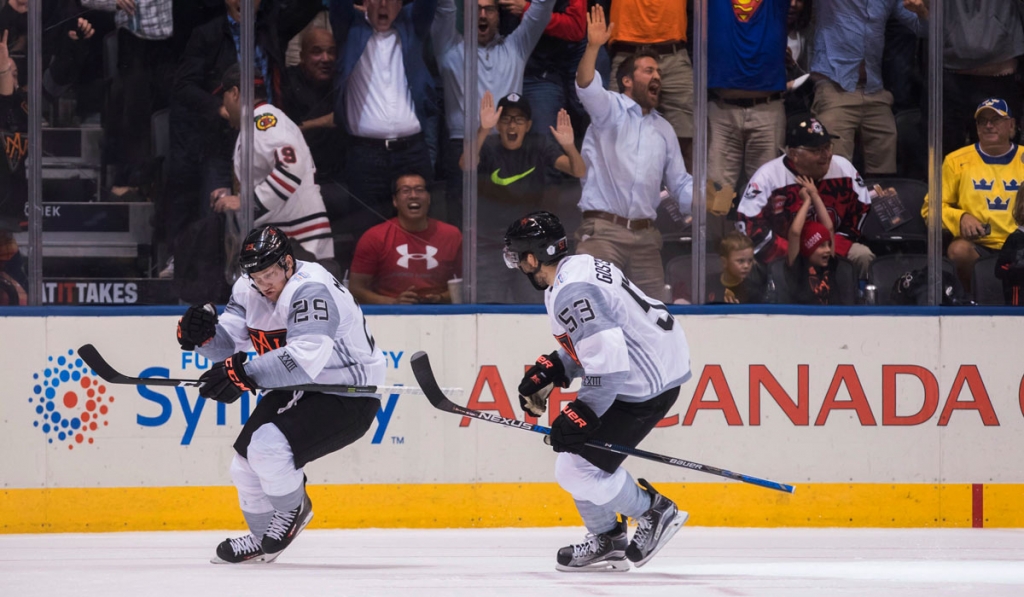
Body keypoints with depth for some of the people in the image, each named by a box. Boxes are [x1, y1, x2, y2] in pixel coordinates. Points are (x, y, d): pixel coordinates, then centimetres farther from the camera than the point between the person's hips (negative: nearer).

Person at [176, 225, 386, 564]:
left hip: (351, 399, -9)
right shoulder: (248, 291, 0)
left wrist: (245, 375, -45)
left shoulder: (311, 291, -27)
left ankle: (293, 509, 2)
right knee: (245, 465, 7)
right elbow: (228, 347, 4)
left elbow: (304, 360, -40)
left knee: (268, 446, -26)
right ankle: (262, 540, 30)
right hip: (295, 393, 9)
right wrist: (203, 333, -18)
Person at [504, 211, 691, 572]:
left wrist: (583, 414, -19)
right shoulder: (580, 267, 10)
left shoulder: (570, 293, -22)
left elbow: (608, 361, -27)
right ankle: (607, 542, 25)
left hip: (646, 386, -11)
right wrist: (551, 370, 15)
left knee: (578, 467, -8)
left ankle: (655, 513, 9)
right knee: (577, 448, 16)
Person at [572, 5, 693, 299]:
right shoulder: (609, 109, 3)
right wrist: (593, 47, -34)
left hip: (645, 235, 6)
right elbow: (586, 86, -19)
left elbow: (681, 185, 19)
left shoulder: (664, 130, 20)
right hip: (603, 230, -6)